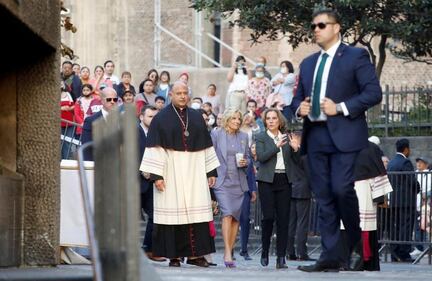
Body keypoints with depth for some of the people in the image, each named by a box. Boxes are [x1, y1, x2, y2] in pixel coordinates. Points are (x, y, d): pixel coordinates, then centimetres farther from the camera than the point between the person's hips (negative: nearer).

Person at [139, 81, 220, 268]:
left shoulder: (197, 118, 13)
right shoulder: (161, 118, 1)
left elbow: (206, 147, 16)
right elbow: (155, 147, -5)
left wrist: (211, 171, 10)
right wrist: (156, 175, -13)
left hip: (194, 171, 4)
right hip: (171, 171, -3)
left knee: (197, 210, -2)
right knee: (173, 214, -4)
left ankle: (195, 254, 1)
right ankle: (173, 256, 0)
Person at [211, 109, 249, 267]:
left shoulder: (243, 137, 13)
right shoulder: (216, 135, 2)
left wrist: (245, 162, -3)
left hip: (238, 182, 4)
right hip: (222, 181, -4)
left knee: (236, 218, 3)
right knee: (227, 214, -18)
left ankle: (229, 252, 11)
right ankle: (227, 253, -22)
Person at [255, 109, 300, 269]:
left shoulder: (287, 137, 13)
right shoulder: (261, 137, 5)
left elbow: (295, 161, 11)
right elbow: (261, 157, -11)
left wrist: (295, 149, -7)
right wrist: (277, 146, -21)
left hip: (284, 181, 3)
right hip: (267, 181, -3)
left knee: (283, 219, -3)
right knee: (268, 217, -9)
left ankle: (281, 258, -3)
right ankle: (265, 253, 10)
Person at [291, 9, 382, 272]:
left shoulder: (356, 56, 1)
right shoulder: (308, 63, 20)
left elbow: (374, 92, -7)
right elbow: (298, 97, 26)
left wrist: (341, 108, -15)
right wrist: (299, 107, 2)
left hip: (345, 135, -6)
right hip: (316, 136, 6)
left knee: (342, 190, -16)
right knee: (324, 198, 3)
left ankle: (359, 245, 5)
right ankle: (330, 257, 3)